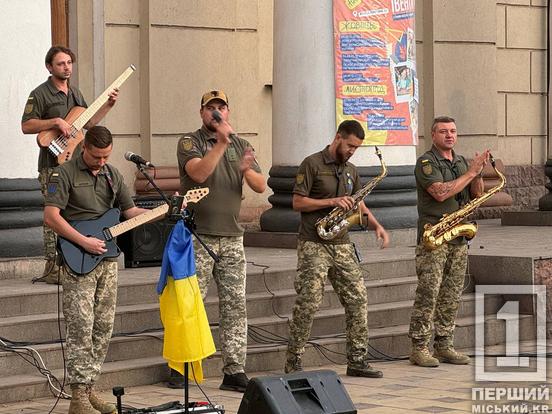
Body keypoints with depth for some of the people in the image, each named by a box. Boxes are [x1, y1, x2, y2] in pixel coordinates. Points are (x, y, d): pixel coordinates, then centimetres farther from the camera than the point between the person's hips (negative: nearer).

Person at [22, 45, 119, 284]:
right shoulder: (40, 94, -7)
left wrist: (108, 106, 14)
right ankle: (52, 269, -11)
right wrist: (56, 122, -22)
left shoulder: (75, 93, 18)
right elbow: (26, 126, -14)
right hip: (53, 164, -8)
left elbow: (87, 123, 25)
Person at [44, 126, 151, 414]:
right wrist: (84, 242, -19)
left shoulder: (112, 174, 14)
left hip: (107, 260, 7)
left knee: (103, 328, 8)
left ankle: (88, 389, 17)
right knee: (81, 328, -10)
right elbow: (51, 217, -14)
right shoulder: (64, 174, -7)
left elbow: (130, 211, 17)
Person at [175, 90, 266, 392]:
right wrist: (222, 142, -22)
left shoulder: (240, 145, 15)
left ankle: (234, 372, 2)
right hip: (198, 237, -4)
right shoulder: (190, 142, 1)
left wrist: (247, 170, -14)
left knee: (235, 306, 1)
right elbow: (199, 173, -19)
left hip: (232, 237, 5)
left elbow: (261, 187, 7)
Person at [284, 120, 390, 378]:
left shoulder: (350, 171, 16)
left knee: (357, 299, 1)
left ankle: (357, 361, 7)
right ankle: (293, 363, -3)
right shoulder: (312, 164, -5)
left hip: (341, 246, 7)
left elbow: (359, 206, 19)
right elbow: (297, 202, -8)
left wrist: (376, 226, 1)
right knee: (309, 303, -11)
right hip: (314, 245, -7)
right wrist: (332, 202, -16)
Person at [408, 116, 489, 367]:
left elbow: (476, 195, 14)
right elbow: (440, 192, -20)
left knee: (451, 295, 7)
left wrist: (478, 172, -4)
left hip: (459, 238, 7)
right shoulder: (426, 162, -6)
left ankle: (444, 346, 13)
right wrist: (470, 172, -15)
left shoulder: (461, 162, 17)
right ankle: (419, 348, -8)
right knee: (428, 293, -9)